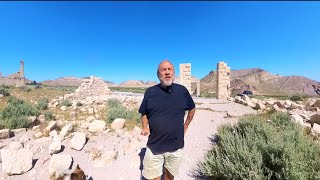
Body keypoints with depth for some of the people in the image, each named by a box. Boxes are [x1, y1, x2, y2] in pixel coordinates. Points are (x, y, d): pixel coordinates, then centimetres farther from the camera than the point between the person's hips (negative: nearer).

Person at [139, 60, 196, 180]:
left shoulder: (182, 90, -4)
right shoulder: (150, 92, -5)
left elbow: (192, 108, 12)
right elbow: (144, 113, 7)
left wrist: (185, 126, 9)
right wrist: (145, 127, -7)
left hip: (176, 146, 1)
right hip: (154, 146, -1)